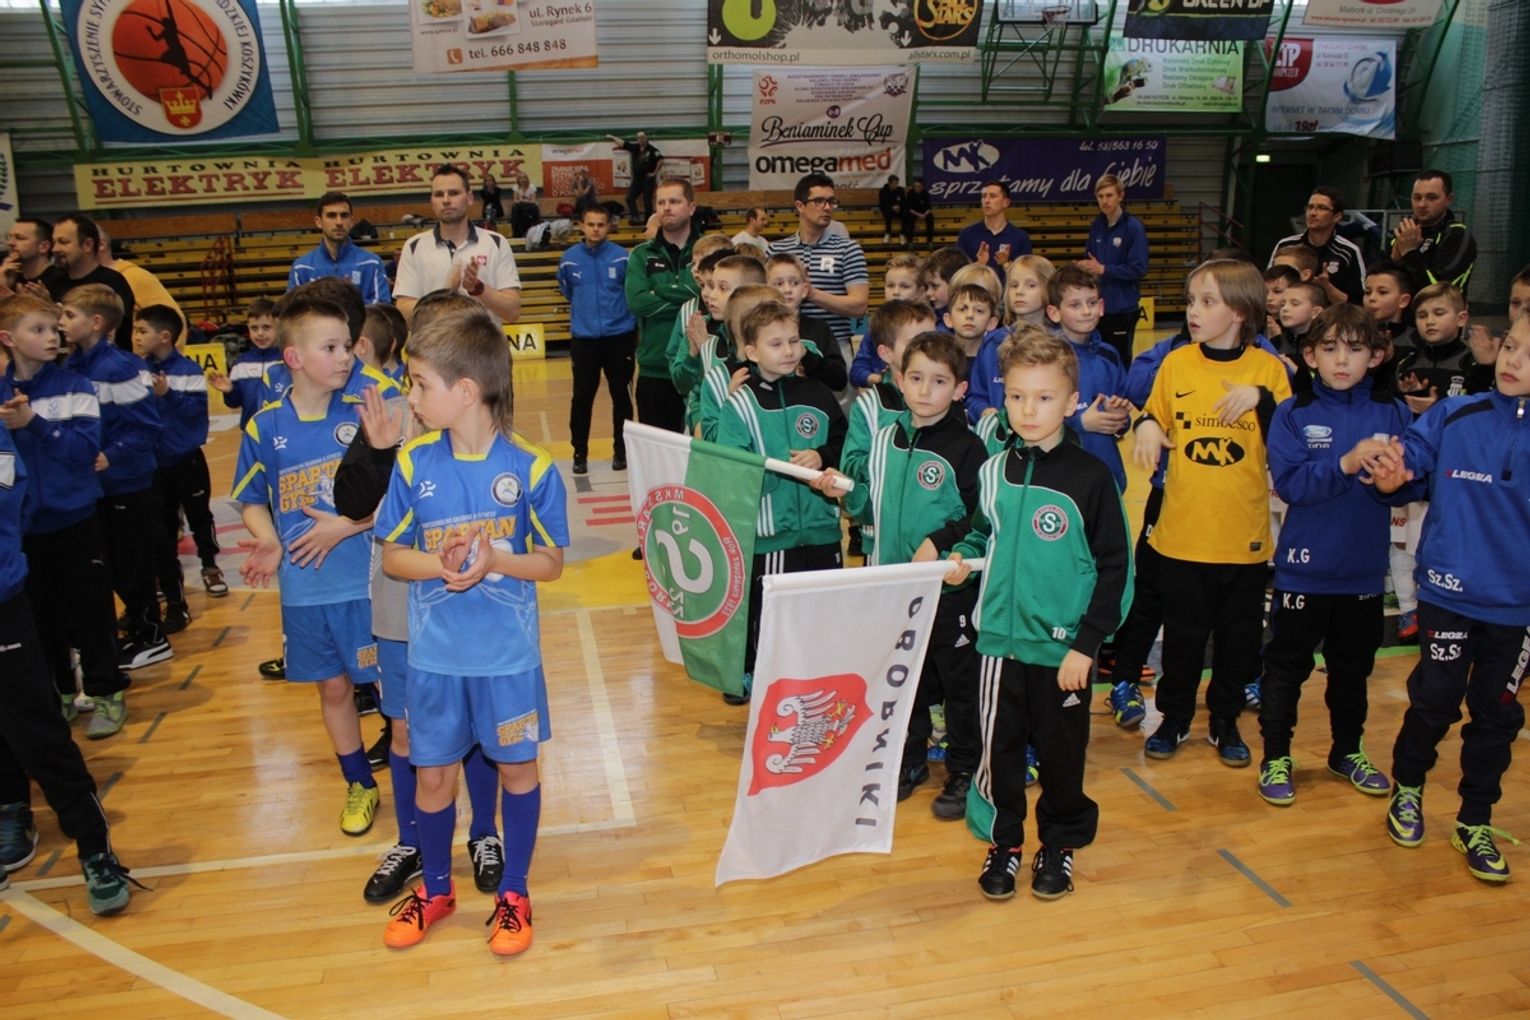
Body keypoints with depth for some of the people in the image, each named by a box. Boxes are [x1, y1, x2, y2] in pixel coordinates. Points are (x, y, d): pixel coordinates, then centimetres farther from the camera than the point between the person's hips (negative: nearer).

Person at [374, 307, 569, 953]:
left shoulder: (530, 468, -13)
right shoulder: (414, 465, -6)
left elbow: (552, 563, -6)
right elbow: (392, 556, 1)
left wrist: (494, 560, -24)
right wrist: (440, 564, -20)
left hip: (508, 652, -2)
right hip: (434, 652, 2)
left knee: (517, 767, 12)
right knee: (433, 773, 15)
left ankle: (513, 892, 33)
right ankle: (435, 889, 39)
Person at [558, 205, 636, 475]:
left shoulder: (622, 257, -7)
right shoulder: (570, 258, -1)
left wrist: (630, 321, 9)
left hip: (619, 336, -1)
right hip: (584, 338, 1)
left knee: (621, 396, 7)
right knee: (582, 397, 2)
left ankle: (621, 450, 20)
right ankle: (580, 453, 14)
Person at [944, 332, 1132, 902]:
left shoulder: (1090, 477, -10)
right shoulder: (993, 473, 2)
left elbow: (1114, 567, -8)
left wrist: (1086, 644, -11)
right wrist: (962, 557, -5)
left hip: (1063, 646, -3)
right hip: (1001, 639, 3)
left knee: (1061, 751, 12)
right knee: (999, 747, 11)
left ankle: (1060, 843, 33)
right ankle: (1003, 840, 30)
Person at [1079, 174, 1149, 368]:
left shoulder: (1133, 227, -11)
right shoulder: (1097, 226, 7)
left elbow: (1139, 269, -15)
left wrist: (1103, 270, -18)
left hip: (1122, 308, -6)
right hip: (1098, 306, 6)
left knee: (1120, 361, 2)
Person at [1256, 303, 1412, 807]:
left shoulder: (1393, 414, -1)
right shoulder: (1294, 414, -8)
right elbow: (1289, 482, -18)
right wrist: (1345, 465, -30)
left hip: (1364, 569, 3)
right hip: (1304, 567, -3)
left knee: (1353, 666, 19)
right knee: (1287, 665, 7)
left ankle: (1348, 751, 38)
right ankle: (1276, 757, 22)